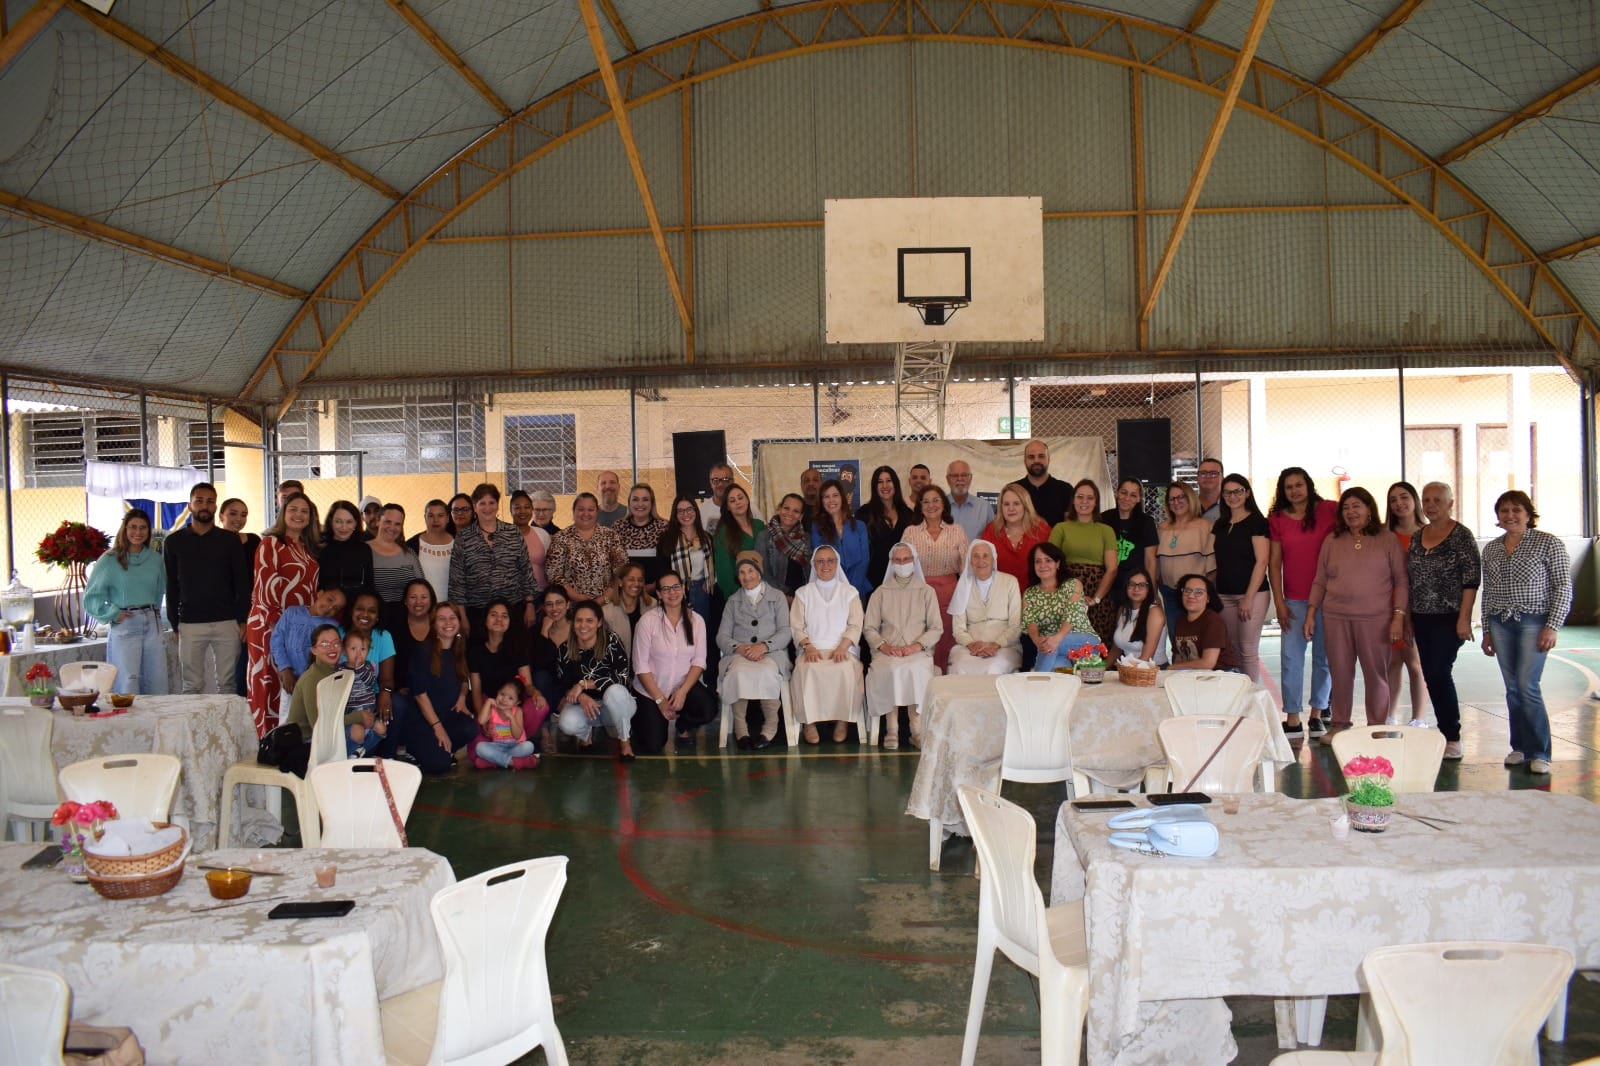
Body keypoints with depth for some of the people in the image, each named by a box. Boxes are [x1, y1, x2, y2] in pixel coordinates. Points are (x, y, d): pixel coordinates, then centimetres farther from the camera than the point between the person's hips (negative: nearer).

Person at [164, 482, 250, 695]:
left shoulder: (230, 540, 6)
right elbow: (171, 586, 8)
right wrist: (174, 623, 3)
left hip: (227, 623, 0)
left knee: (227, 684, 3)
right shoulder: (174, 541, 8)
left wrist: (242, 620, -2)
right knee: (192, 687, 1)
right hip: (190, 624, 0)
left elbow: (242, 582, 5)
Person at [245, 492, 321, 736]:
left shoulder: (310, 548, 17)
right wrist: (275, 622, -14)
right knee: (270, 683, -5)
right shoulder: (271, 543, -2)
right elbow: (265, 586, -9)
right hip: (270, 625, -6)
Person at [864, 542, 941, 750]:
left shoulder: (926, 591, 16)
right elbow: (869, 628, 12)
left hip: (918, 651, -1)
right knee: (891, 669, -34)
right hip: (887, 651, 1)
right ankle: (892, 730, -28)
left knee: (917, 669, -34)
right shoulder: (881, 592, 18)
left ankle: (917, 730, -27)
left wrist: (918, 645, -9)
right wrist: (883, 646, -7)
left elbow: (937, 628, 8)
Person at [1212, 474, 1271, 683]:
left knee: (1248, 650, -4)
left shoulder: (1257, 522, -5)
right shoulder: (1219, 525, 14)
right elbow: (1213, 561, 17)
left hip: (1252, 594, -6)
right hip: (1224, 594, 6)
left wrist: (1249, 598, -15)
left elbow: (1261, 562, -10)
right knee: (1232, 648, 7)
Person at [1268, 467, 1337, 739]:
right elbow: (1274, 563, 4)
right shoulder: (1277, 520, 4)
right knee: (1290, 658, -2)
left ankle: (1317, 712, 19)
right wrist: (1279, 602, -2)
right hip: (1294, 600, 1)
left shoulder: (1330, 511, -1)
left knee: (1324, 656, 7)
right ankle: (1293, 719, 2)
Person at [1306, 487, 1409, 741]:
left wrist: (1398, 616, -6)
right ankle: (1339, 723, 17)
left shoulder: (1387, 540, 4)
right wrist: (1311, 613, 8)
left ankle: (1377, 727, 11)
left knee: (1376, 673, 1)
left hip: (1375, 618, -2)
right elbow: (1320, 581, 14)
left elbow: (1401, 581, 2)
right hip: (1336, 617, 2)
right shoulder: (1332, 541, 11)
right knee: (1340, 672, 5)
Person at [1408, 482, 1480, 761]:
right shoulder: (1416, 536, 11)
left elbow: (1472, 579, -11)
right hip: (1422, 618, 6)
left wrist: (1464, 617, -15)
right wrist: (1408, 617, 13)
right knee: (1431, 676, 7)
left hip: (1448, 618, -6)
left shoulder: (1461, 535, -7)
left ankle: (1452, 738, 0)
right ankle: (1445, 732, 16)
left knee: (1439, 673, -10)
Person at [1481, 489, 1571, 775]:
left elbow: (1563, 587, -5)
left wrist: (1553, 626, -12)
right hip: (1501, 624, 5)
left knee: (1527, 686, -10)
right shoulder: (1491, 549, 12)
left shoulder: (1548, 543, -3)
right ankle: (1520, 747, 15)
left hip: (1533, 622, -5)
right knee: (1512, 688, 7)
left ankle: (1539, 752, -1)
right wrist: (1487, 630, 15)